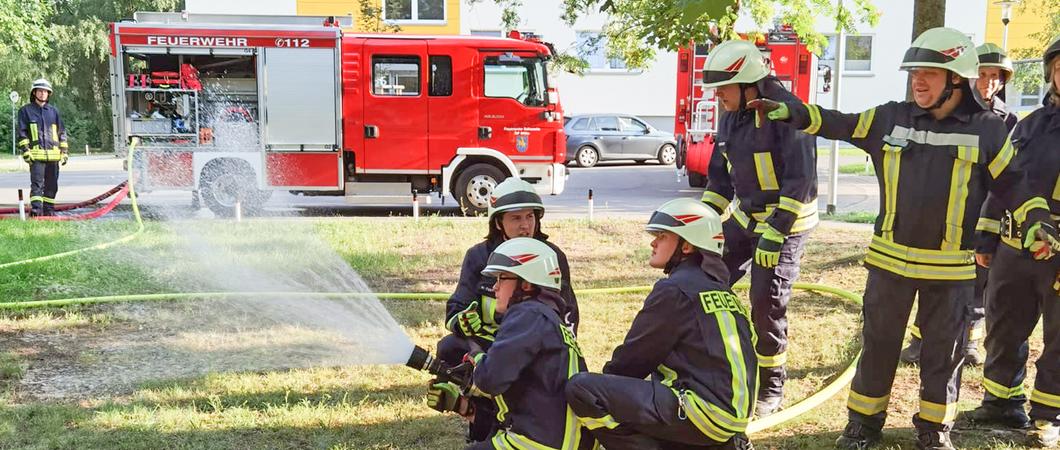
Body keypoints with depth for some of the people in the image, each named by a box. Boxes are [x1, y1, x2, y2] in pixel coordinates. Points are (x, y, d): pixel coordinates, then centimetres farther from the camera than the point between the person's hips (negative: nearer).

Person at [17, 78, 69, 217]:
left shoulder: (54, 111, 16)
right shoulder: (26, 110, 6)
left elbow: (62, 132, 17)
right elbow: (22, 132, 2)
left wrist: (65, 151, 10)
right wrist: (25, 150, -8)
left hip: (53, 154, 4)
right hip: (36, 154, -4)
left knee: (52, 184, 7)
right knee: (37, 183, -12)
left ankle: (49, 209, 14)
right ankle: (36, 208, -15)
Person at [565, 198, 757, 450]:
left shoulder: (674, 290, -9)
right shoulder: (717, 287, 16)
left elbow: (634, 357, -3)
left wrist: (604, 382, 16)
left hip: (705, 409, -9)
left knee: (580, 389, -14)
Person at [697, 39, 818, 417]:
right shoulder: (730, 117, 4)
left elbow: (801, 180, -23)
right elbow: (720, 176, 12)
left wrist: (775, 233, -25)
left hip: (785, 222, -8)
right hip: (745, 217, 8)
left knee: (767, 304, -6)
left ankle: (771, 388, 12)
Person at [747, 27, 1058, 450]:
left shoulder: (987, 130, -2)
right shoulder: (891, 118, 1)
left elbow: (1012, 181, 6)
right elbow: (841, 125, 7)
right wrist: (792, 112, -3)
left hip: (950, 267, -1)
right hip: (890, 259, 1)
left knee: (943, 351, 11)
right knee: (878, 343, 10)